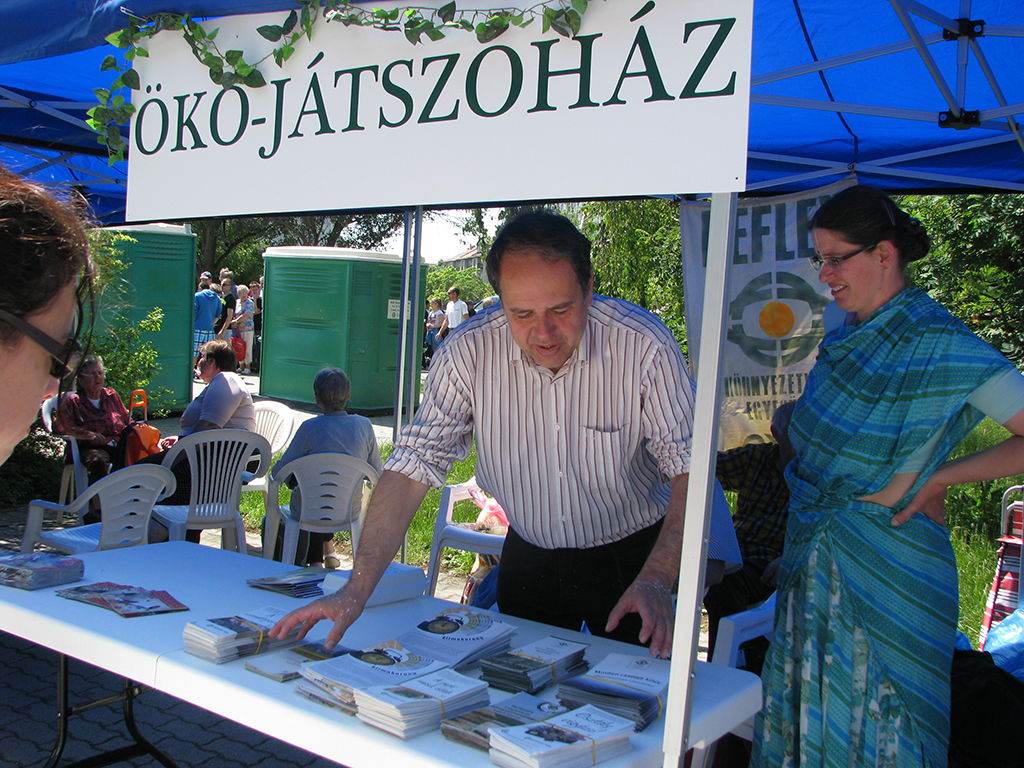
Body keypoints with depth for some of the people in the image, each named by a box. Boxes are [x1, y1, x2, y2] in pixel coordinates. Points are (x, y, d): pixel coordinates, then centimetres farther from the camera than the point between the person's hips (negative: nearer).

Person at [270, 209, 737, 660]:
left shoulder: (645, 346, -24)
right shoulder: (467, 353, -19)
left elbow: (690, 470, -22)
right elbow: (412, 467, -18)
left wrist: (656, 582, -36)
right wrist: (357, 590, -26)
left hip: (632, 555, -2)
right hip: (529, 555, 2)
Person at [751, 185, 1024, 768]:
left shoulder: (941, 344, -15)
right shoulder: (847, 331, 7)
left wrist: (932, 479, -16)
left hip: (891, 561, -7)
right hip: (817, 554, 7)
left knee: (879, 719, 6)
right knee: (808, 706, 14)